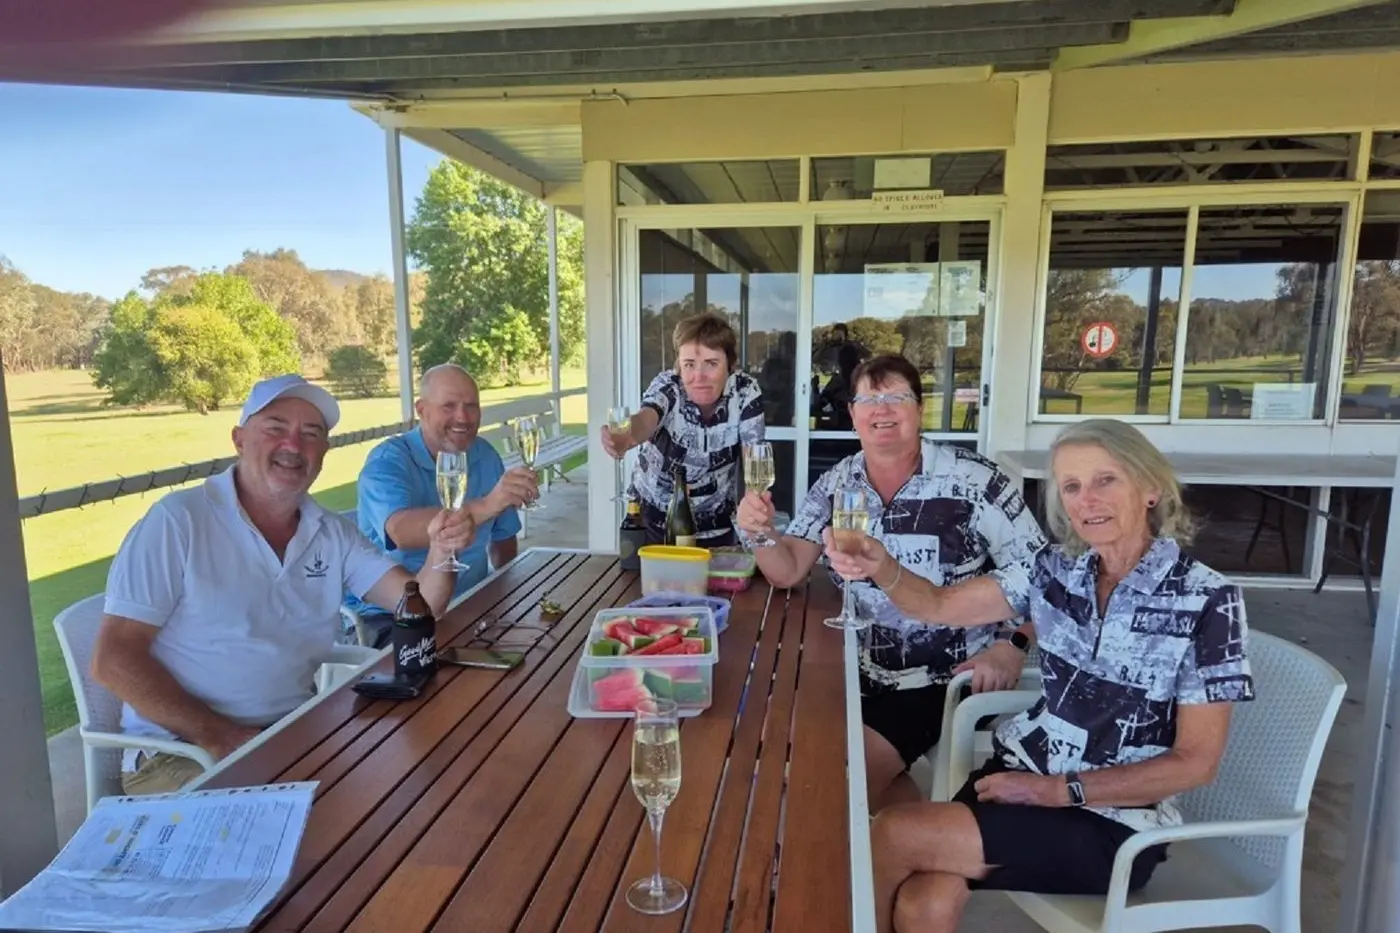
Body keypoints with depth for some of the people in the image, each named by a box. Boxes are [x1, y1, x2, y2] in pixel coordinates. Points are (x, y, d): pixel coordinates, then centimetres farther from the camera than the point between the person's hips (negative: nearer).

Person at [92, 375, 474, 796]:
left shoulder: (333, 534, 5)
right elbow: (113, 658, -12)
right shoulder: (179, 520, -10)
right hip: (181, 750, -5)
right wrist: (220, 736, -20)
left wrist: (439, 553, -24)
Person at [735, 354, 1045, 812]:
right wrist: (760, 532, -25)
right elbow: (788, 571, -5)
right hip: (866, 671, 5)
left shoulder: (975, 480, -14)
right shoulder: (836, 484, -1)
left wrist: (1012, 645, -22)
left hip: (953, 676, -5)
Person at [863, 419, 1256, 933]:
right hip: (1026, 770, 4)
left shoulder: (1206, 599, -12)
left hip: (1114, 820, -3)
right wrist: (882, 566, -20)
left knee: (895, 834, -18)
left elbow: (1196, 762, -10)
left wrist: (1059, 791, -14)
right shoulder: (1057, 569, 1)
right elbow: (940, 606, 1)